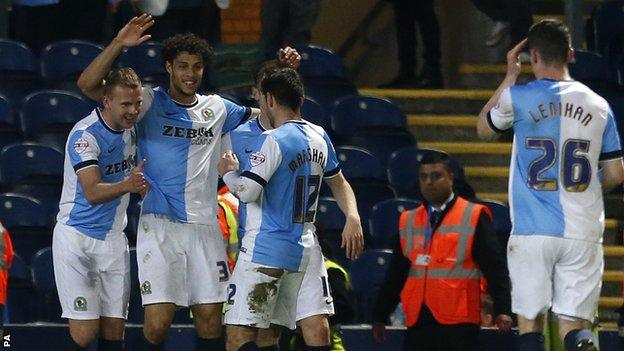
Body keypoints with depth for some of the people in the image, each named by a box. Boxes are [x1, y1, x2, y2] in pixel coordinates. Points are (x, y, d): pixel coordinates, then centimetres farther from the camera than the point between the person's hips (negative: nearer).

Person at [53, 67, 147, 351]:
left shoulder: (131, 127, 4)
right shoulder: (84, 135, -18)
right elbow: (93, 193, -30)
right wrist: (126, 185, -45)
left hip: (113, 240, 6)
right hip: (76, 239, -6)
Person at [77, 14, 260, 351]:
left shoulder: (217, 109, 13)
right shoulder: (150, 102, 1)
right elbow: (88, 84, -9)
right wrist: (119, 44, -20)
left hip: (205, 226, 4)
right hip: (159, 225, -4)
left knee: (210, 320, 2)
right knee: (158, 322, -12)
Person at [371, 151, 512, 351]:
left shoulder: (474, 217, -1)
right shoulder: (408, 221, 15)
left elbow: (495, 267, -5)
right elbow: (396, 275, 20)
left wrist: (502, 310, -15)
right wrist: (380, 316, 19)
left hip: (458, 324, -5)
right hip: (418, 322, 5)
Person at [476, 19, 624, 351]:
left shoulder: (519, 97, -4)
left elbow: (483, 127, 18)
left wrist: (510, 77, 23)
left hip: (533, 233, -2)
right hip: (583, 234, 2)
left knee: (530, 321, 7)